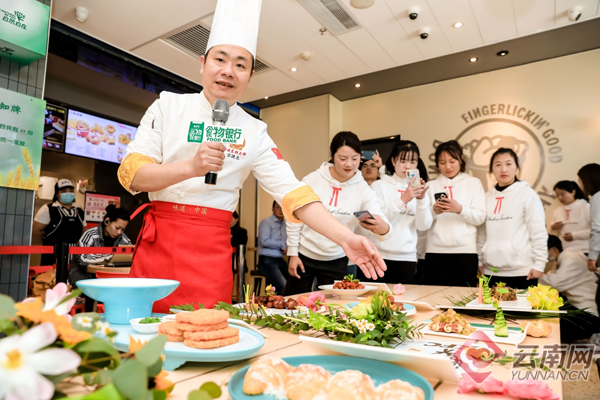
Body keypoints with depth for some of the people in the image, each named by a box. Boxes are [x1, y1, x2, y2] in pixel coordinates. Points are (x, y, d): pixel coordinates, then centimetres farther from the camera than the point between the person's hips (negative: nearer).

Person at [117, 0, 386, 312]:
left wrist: (346, 238, -14)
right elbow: (131, 174, -4)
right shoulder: (168, 106, 3)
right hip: (157, 242, 0)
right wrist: (190, 167, -22)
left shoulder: (254, 133, 4)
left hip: (212, 254, 1)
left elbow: (292, 191, -3)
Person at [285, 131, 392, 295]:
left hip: (337, 261, 1)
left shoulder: (364, 190, -8)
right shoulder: (311, 180, -11)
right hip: (304, 256, -1)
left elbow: (382, 225, -17)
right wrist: (293, 253, -5)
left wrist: (383, 228, -41)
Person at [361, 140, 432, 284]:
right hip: (380, 256, -2)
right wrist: (402, 199, -22)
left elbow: (424, 226, -1)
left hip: (407, 257, 3)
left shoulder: (419, 189, 9)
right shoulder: (379, 186, 1)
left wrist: (422, 199, -15)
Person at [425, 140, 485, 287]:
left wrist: (460, 209, -16)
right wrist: (434, 211, -15)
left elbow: (480, 217, 0)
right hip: (435, 250, 1)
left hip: (465, 250, -1)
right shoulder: (431, 185, 12)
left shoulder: (473, 183, 11)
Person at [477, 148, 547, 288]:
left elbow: (538, 232, -5)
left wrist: (539, 264, -8)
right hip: (491, 270, 4)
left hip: (521, 271, -4)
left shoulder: (527, 194, -3)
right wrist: (479, 261, 10)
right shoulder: (487, 196, 9)